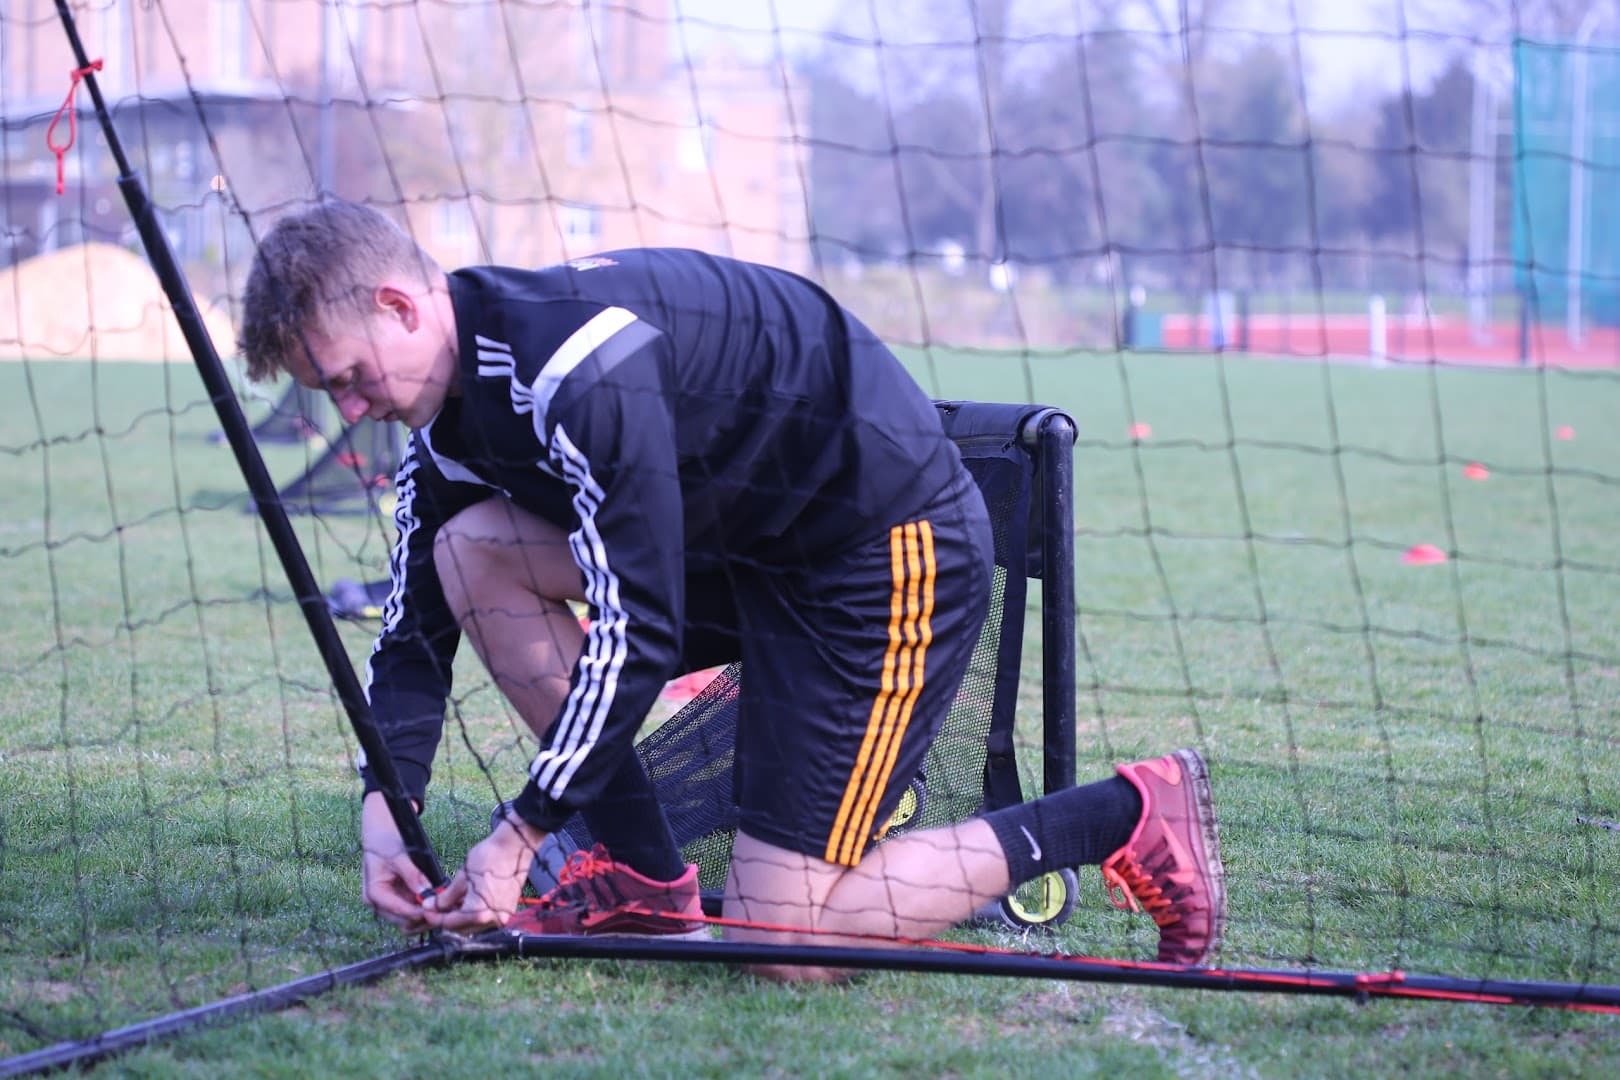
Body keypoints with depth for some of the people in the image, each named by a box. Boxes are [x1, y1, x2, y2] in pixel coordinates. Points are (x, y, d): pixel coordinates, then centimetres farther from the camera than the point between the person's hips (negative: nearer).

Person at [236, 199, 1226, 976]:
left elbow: (638, 634, -26)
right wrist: (386, 806, -9)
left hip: (893, 548, -10)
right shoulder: (456, 408, 2)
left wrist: (517, 836, -20)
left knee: (781, 942, -11)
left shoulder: (578, 368, -28)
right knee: (472, 548, -4)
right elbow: (415, 627, 6)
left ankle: (1131, 816, 1)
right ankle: (647, 881, 3)